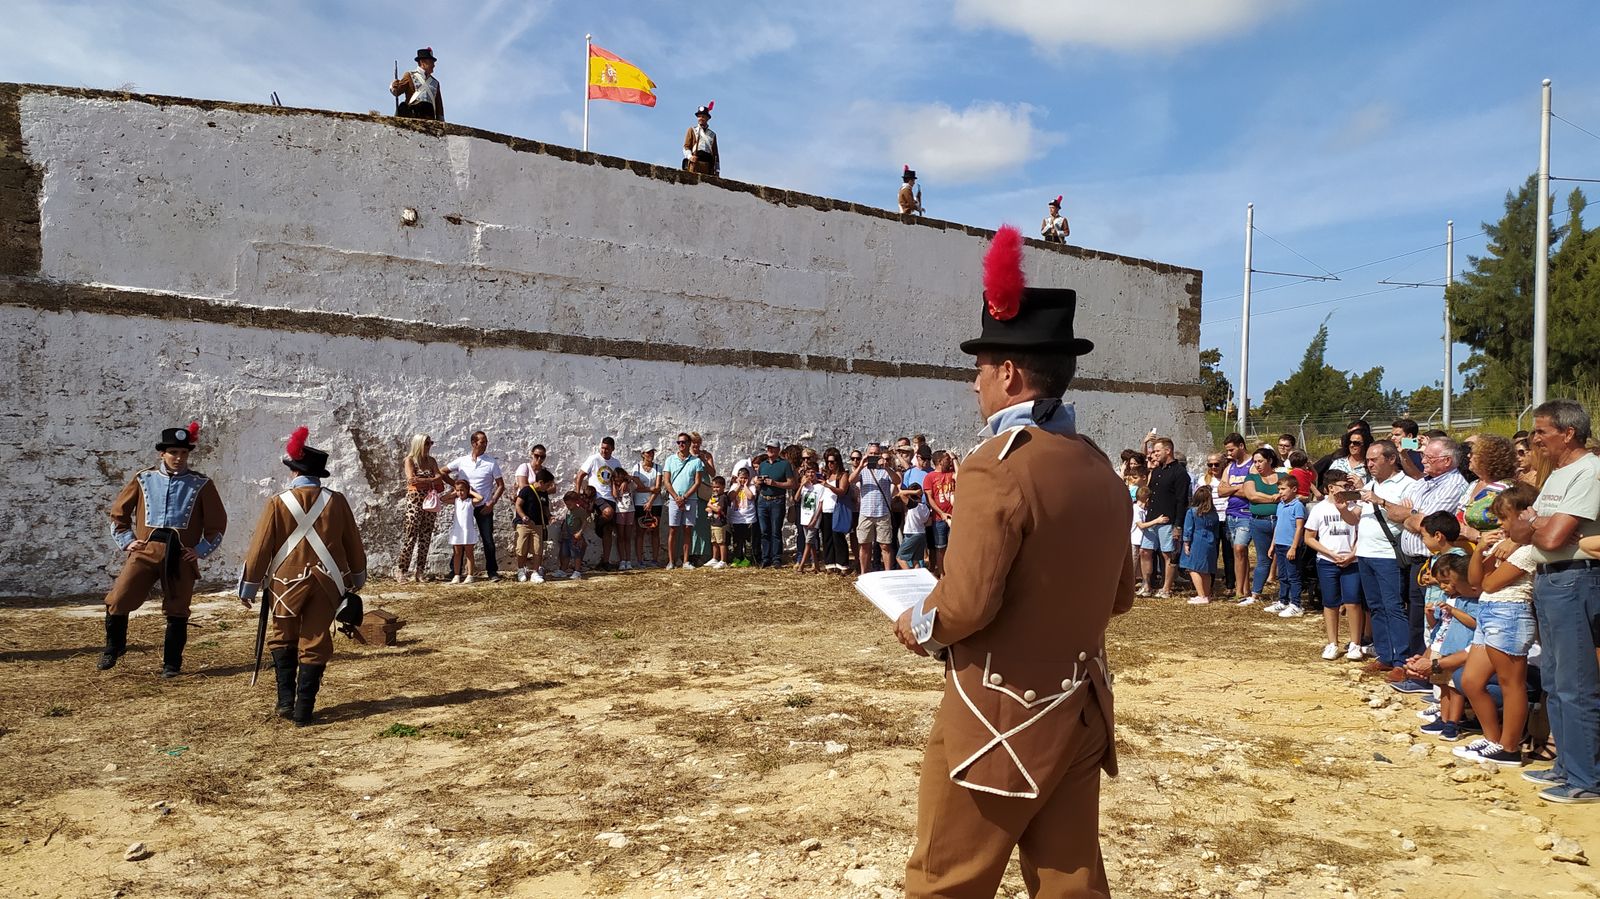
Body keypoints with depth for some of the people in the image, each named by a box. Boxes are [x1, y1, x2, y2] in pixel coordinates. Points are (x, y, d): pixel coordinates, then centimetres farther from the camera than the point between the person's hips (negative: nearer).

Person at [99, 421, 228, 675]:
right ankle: (114, 647, 19)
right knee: (118, 600, -8)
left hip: (180, 556, -1)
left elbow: (217, 523, 9)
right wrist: (126, 540, 7)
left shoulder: (201, 484, 6)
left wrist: (201, 549, 0)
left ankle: (172, 663, 18)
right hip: (145, 550, 1)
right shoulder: (143, 479, 9)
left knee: (177, 612, 4)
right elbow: (118, 512, 18)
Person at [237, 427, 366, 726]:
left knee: (283, 640, 20)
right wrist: (357, 578, 20)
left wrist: (248, 587, 5)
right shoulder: (336, 500, -3)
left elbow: (260, 548, -5)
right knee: (314, 645, 7)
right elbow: (353, 543, 5)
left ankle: (286, 700, 14)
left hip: (286, 583, -1)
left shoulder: (278, 503, -9)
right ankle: (303, 710, 6)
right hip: (326, 583, 1)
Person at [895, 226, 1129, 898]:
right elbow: (1119, 596, 14)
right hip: (1080, 712, 8)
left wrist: (917, 627, -4)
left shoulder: (997, 467, -19)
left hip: (1000, 716, -7)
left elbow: (966, 605, -23)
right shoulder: (1101, 470, 5)